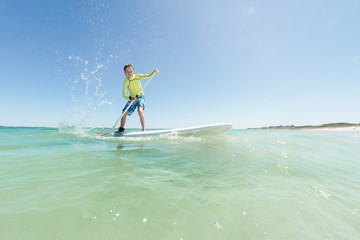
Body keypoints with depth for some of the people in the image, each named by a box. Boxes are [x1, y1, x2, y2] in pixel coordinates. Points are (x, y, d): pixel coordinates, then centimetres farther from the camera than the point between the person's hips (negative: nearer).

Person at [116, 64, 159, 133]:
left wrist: (154, 72, -25)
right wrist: (130, 98, -46)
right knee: (124, 113, -1)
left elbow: (148, 76, -6)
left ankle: (144, 129, -24)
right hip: (132, 99, 1)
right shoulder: (126, 82, -17)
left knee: (140, 110, -28)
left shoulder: (137, 76, -9)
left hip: (141, 97, -1)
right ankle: (121, 129, 21)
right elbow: (124, 94, -26)